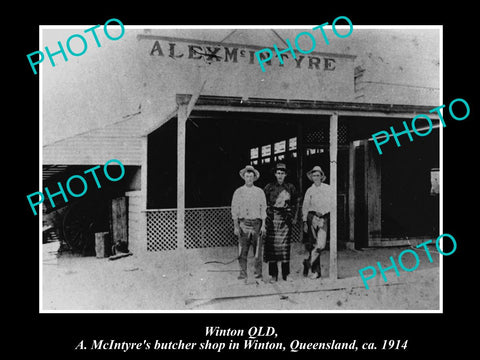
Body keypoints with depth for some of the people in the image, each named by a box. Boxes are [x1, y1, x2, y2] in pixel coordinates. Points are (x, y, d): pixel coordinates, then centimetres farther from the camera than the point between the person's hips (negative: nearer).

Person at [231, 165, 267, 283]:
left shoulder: (259, 192, 9)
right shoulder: (238, 192, 8)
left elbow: (263, 209, 8)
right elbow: (234, 210, 6)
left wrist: (263, 225, 0)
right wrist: (236, 226, -1)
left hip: (256, 223, 0)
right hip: (243, 223, 0)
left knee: (257, 250, -1)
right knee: (242, 250, -2)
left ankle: (258, 272, 8)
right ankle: (243, 273, 5)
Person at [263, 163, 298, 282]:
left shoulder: (290, 188, 11)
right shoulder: (269, 187, 6)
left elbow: (295, 204, 16)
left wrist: (294, 217, 9)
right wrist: (265, 217, 0)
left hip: (285, 219, 1)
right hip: (272, 219, -1)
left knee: (285, 245, 0)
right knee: (272, 246, -3)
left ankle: (286, 274, 8)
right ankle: (273, 274, 4)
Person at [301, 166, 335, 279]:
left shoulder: (328, 188, 8)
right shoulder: (309, 190, 10)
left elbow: (333, 203, 8)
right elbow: (305, 207, 10)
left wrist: (322, 211, -4)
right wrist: (305, 222, 4)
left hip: (324, 217, 0)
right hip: (312, 217, 0)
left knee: (320, 245, -12)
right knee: (313, 244, -3)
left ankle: (308, 263, 5)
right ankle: (316, 271, 6)